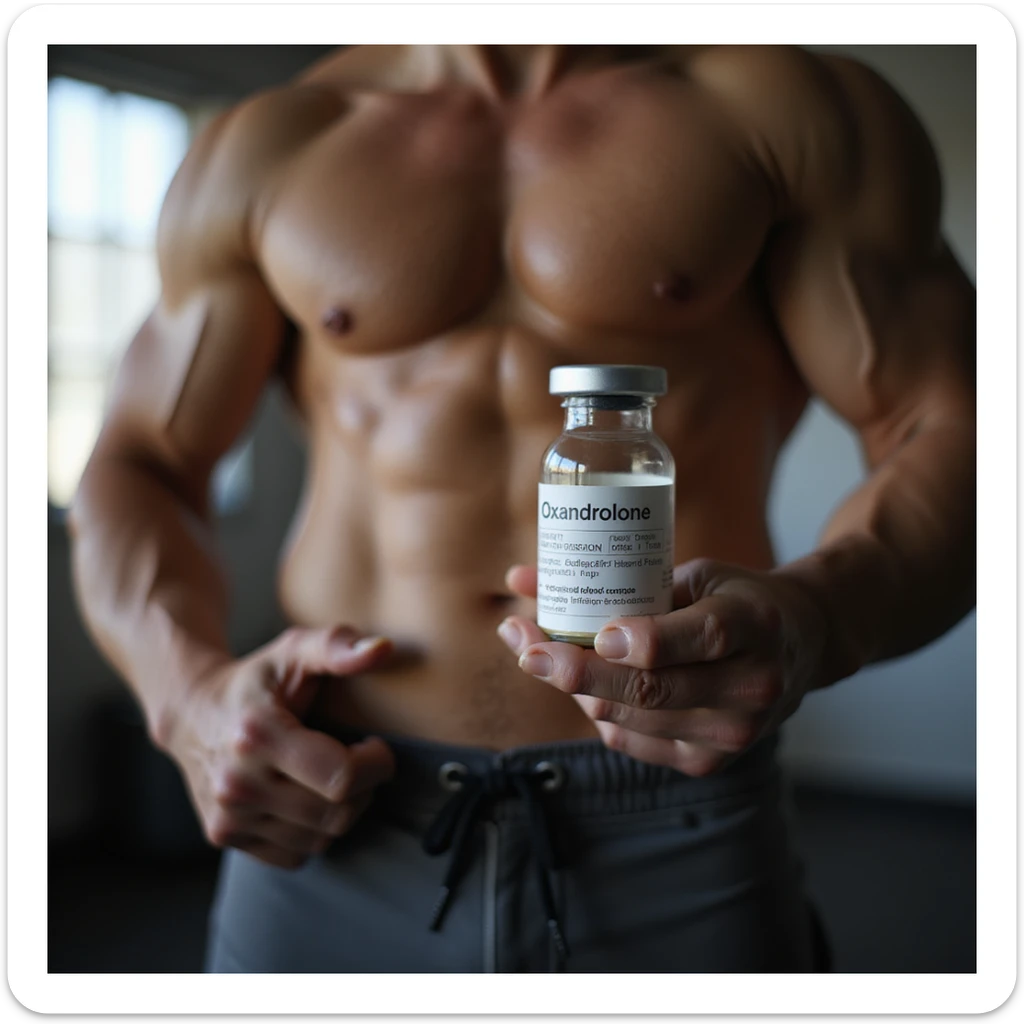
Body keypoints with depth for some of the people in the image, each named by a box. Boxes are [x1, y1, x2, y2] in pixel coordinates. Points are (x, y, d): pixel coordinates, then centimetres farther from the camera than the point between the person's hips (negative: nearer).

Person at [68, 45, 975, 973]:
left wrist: (818, 620, -23)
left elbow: (953, 435, -1)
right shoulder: (268, 144, 8)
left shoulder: (782, 102, 2)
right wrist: (187, 688, -10)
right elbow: (135, 470, 11)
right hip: (326, 813, 2)